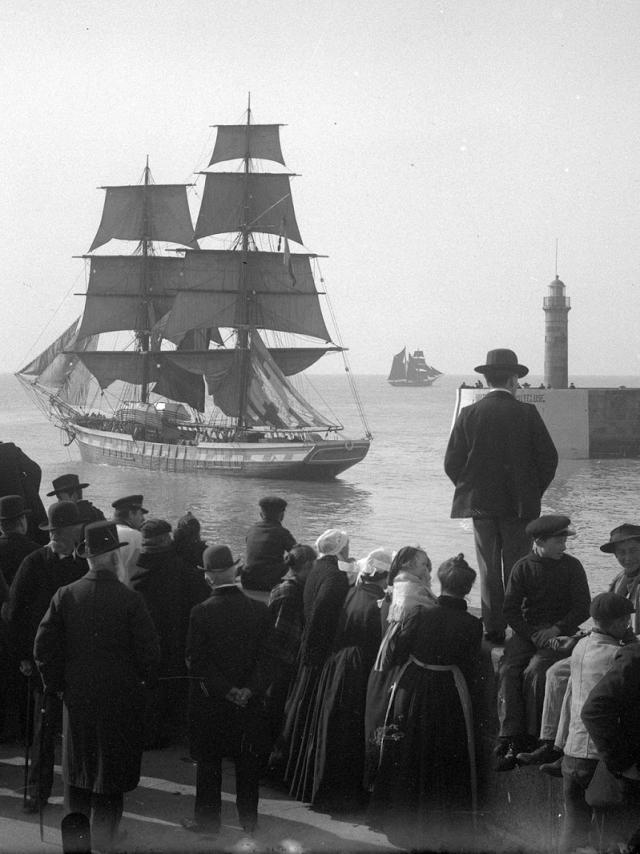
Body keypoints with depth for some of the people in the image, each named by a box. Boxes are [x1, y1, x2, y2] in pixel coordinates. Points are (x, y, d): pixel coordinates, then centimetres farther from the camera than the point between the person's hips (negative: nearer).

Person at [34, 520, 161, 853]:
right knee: (111, 772, 10)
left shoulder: (66, 595, -7)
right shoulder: (129, 600, -15)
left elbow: (43, 647, -6)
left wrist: (56, 684, 7)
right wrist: (134, 676, 5)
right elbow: (149, 651, -14)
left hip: (77, 697, 3)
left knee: (77, 767, 18)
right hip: (120, 698, -3)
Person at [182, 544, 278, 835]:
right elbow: (268, 658, -8)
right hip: (249, 702, 2)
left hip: (209, 702, -2)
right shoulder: (259, 609, -7)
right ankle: (249, 819, 23)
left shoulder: (201, 612, -13)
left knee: (208, 761, 10)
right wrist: (248, 689, -10)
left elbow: (196, 661, -14)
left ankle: (207, 819, 17)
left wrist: (227, 690, -12)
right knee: (248, 762, 14)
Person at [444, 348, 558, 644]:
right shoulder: (527, 414, -6)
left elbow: (452, 463, -2)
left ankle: (493, 630, 9)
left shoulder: (469, 414, -2)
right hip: (519, 506, -1)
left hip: (480, 505, 1)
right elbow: (549, 458, -5)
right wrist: (533, 493, 8)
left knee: (489, 569, 9)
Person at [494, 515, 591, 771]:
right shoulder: (523, 567, 3)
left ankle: (530, 738, -21)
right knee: (508, 670, -24)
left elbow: (583, 608, 1)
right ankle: (510, 738, -28)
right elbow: (510, 610, 1)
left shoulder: (572, 566, 2)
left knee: (534, 671, -28)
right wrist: (532, 634, -13)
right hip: (527, 631, 2)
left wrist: (557, 629, -13)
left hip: (561, 633, -2)